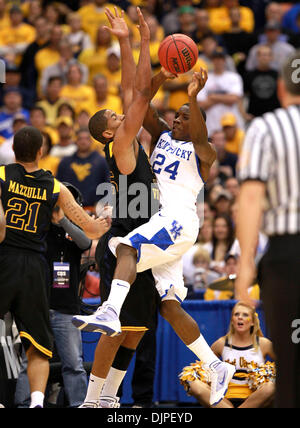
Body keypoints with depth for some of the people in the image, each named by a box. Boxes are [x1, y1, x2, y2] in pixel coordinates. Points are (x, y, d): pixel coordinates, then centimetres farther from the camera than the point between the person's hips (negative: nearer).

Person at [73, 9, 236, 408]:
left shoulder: (202, 152, 3)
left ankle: (110, 313, -53)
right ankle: (217, 367, 10)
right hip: (160, 220, 8)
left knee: (128, 247, -33)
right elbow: (144, 108, 9)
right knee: (170, 307, 5)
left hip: (179, 218, -8)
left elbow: (199, 131, -19)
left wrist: (193, 97, -35)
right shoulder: (161, 135, 21)